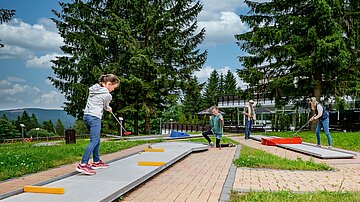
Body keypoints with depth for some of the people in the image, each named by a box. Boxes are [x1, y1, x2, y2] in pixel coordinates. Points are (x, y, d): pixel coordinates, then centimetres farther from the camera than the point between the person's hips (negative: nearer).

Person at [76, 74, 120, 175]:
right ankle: (83, 165, -20)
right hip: (95, 117, -9)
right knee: (94, 141, -12)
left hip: (86, 115, 9)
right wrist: (109, 109, 31)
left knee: (97, 140, 17)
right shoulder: (107, 95, -8)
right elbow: (106, 107, 9)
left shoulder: (93, 88, 12)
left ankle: (96, 162, 24)